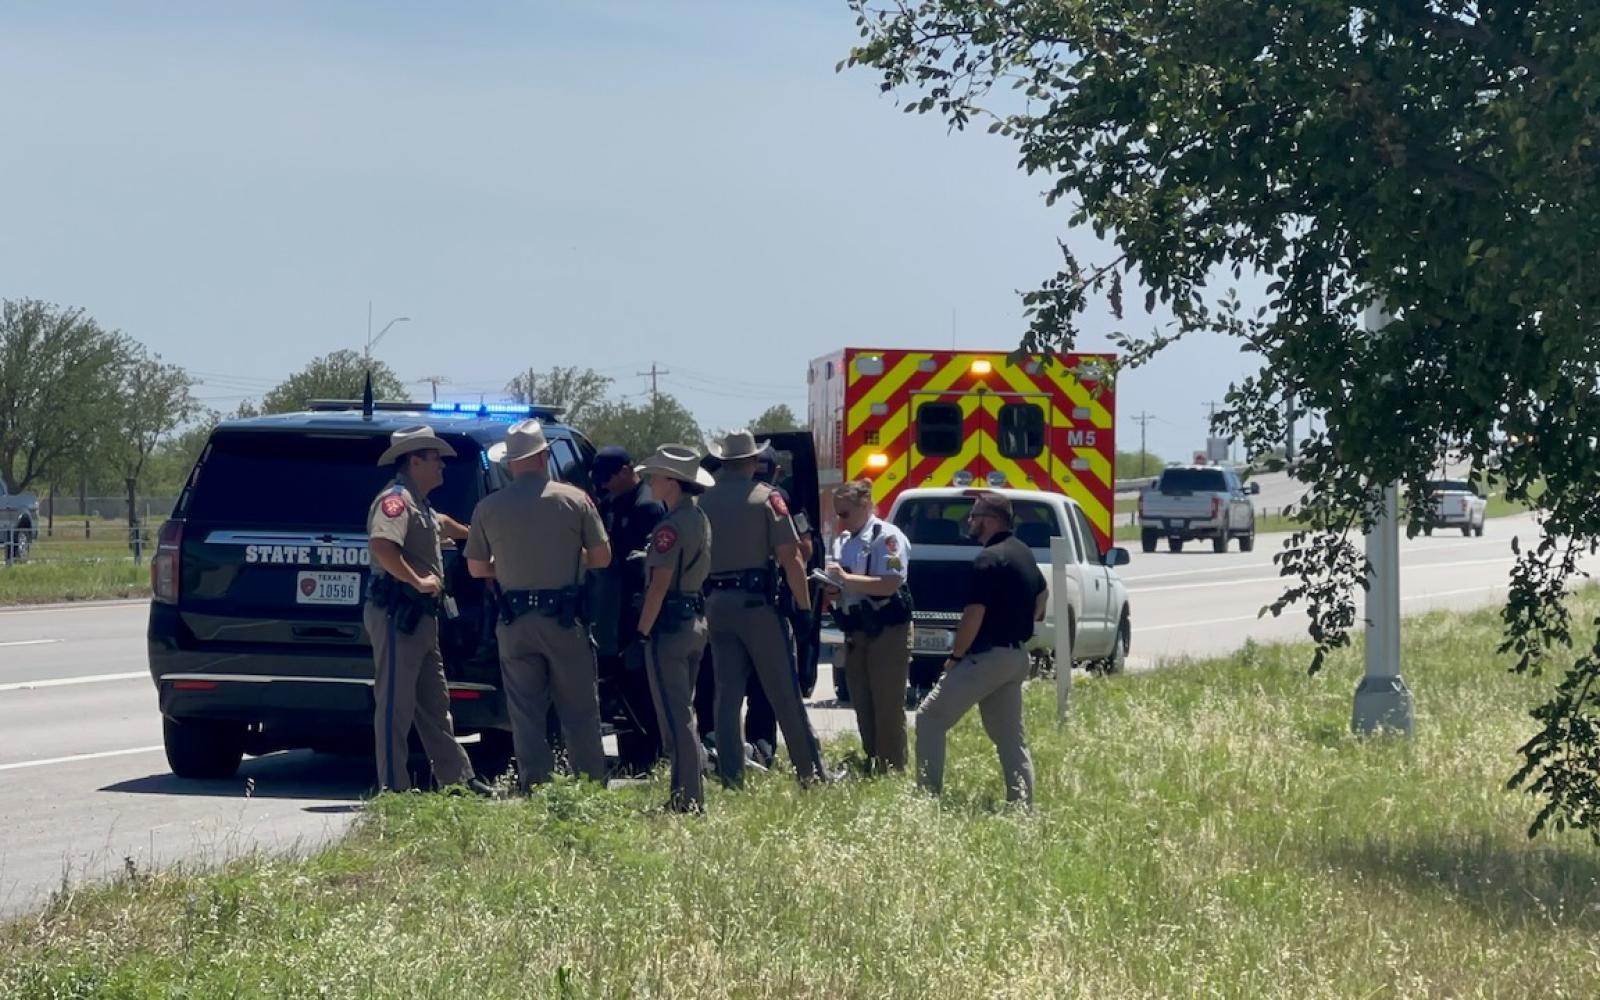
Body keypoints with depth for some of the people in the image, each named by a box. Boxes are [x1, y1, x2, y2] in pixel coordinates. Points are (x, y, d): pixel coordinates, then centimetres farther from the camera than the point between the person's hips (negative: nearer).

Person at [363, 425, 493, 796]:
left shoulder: (417, 503, 21)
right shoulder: (396, 499, -12)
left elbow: (440, 523, 45)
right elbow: (381, 545, -30)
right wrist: (417, 581, -29)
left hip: (420, 616, 11)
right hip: (397, 614, -11)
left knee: (434, 704, 15)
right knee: (395, 703, -9)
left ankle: (457, 778, 22)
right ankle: (393, 788, -8)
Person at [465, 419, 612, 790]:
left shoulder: (488, 508, -1)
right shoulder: (575, 500, -4)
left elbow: (476, 568, 7)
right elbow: (601, 557, 1)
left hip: (514, 623, 1)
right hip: (564, 620, -1)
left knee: (526, 713, 7)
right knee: (579, 711, 7)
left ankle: (535, 785, 5)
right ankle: (593, 785, 9)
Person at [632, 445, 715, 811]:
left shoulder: (671, 526, -17)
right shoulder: (699, 519, 12)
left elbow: (660, 583, -20)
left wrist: (643, 631, -16)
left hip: (670, 625, -10)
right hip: (696, 620, 10)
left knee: (674, 717, -7)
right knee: (683, 713, 18)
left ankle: (688, 799, -8)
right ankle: (691, 794, 22)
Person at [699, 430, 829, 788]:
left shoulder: (704, 502, 6)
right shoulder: (766, 497, -6)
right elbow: (789, 557, -11)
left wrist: (704, 602, 15)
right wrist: (804, 607, -7)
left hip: (717, 606, 4)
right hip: (758, 602, -4)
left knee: (727, 695, 6)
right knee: (785, 694, 2)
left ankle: (731, 778, 3)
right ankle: (812, 771, 5)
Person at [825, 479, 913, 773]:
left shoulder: (887, 537, -10)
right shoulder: (843, 541, 16)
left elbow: (889, 584, -21)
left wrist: (845, 578, -21)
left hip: (887, 632, -8)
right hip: (856, 634, 8)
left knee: (888, 710, -5)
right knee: (863, 710, 10)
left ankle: (892, 771, -2)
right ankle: (873, 768, 17)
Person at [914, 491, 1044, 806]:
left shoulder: (989, 560, -17)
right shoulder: (1024, 554, 12)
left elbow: (974, 615, -20)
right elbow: (1040, 601, 25)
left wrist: (955, 656, -10)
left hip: (987, 656, -9)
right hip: (1017, 655, 9)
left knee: (930, 719, -4)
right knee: (1010, 734, 12)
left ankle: (929, 794, -7)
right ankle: (1023, 802, 6)